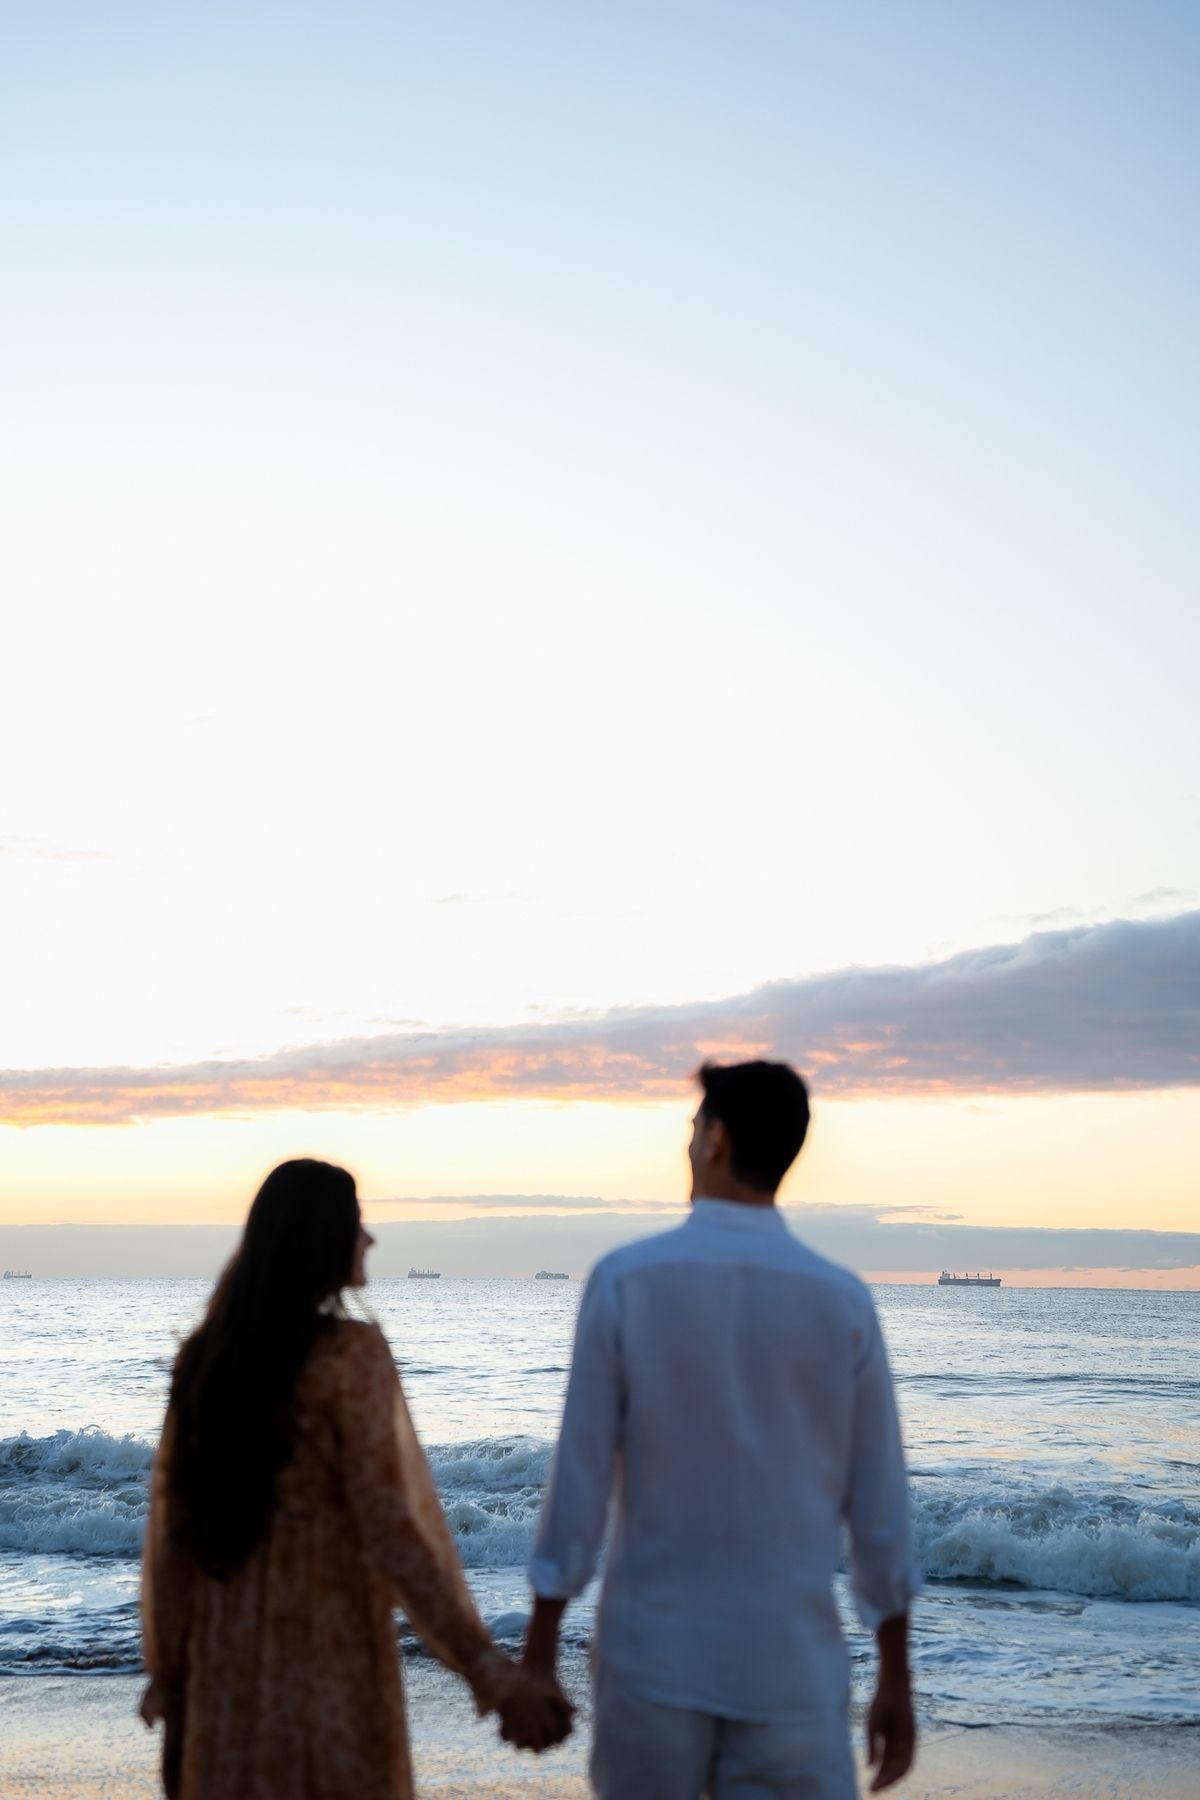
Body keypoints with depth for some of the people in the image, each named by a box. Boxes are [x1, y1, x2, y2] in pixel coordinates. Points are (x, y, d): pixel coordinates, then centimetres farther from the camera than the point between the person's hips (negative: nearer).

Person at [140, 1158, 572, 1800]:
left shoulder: (207, 1355, 3)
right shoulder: (350, 1355, -16)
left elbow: (173, 1520, 6)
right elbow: (390, 1530, -22)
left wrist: (170, 1670, 15)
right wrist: (494, 1675, -22)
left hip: (229, 1660, 6)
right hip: (330, 1662, -6)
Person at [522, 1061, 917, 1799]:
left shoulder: (626, 1280, -7)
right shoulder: (842, 1300, -2)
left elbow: (580, 1472, -7)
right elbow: (879, 1503, 2)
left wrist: (540, 1653, 1)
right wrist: (896, 1682, 10)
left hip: (652, 1655, 0)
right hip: (792, 1665, 1)